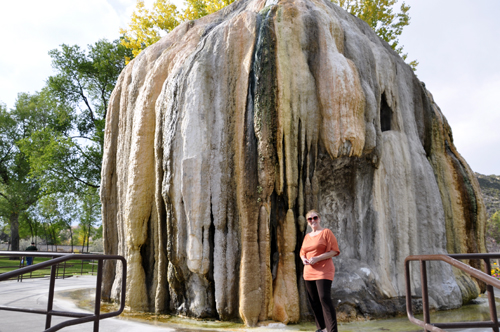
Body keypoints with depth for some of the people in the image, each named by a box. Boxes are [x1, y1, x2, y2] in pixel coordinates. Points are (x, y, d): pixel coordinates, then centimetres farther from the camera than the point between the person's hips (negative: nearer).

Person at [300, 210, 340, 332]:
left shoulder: (326, 232, -3)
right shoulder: (307, 236, 15)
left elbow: (334, 251, -10)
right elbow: (302, 252, 23)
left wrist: (317, 258, -18)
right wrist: (303, 259, -1)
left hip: (323, 271, -6)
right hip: (309, 272, 7)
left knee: (324, 298, -16)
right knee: (313, 300, 8)